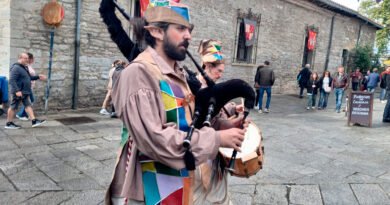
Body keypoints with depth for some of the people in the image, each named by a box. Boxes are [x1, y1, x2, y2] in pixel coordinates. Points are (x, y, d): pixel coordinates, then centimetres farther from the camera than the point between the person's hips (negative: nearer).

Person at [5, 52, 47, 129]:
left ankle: (34, 121, 7)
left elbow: (29, 77, 27)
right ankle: (9, 123, 13)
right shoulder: (16, 68, -17)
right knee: (13, 107, 1)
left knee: (28, 105, 7)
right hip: (18, 92, -10)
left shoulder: (24, 67, 14)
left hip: (25, 92, 10)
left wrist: (38, 77, 15)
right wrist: (17, 91, -29)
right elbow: (12, 80, -23)